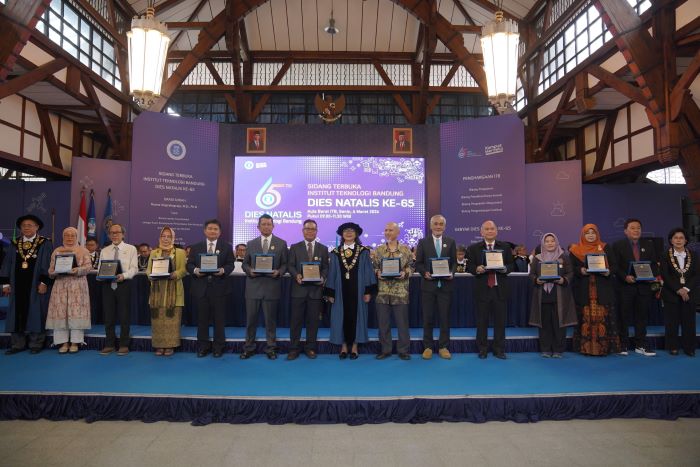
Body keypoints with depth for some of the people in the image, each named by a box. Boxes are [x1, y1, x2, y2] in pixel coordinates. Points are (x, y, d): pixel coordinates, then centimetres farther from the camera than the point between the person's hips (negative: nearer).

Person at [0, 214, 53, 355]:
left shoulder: (45, 244, -2)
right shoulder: (15, 244, 10)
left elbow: (47, 264, -6)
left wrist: (44, 282, -13)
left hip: (36, 286, -4)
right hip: (18, 285, 4)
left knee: (36, 314, 1)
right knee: (17, 314, 7)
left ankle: (36, 344, 9)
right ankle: (18, 344, 16)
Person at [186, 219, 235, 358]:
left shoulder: (226, 247, 7)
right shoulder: (196, 247, 11)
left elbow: (230, 265, 1)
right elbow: (189, 264, 7)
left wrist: (223, 270, -19)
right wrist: (195, 270, -14)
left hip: (219, 287, -1)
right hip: (200, 287, 1)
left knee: (219, 318, 3)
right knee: (202, 318, 7)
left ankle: (218, 347, 14)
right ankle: (202, 346, 18)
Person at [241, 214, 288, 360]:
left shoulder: (281, 243, 4)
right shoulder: (251, 244, 9)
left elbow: (285, 264, 3)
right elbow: (245, 264, 10)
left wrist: (278, 272, -15)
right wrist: (249, 270, -11)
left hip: (272, 287, -1)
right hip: (253, 286, 2)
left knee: (270, 319, 6)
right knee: (251, 318, 7)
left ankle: (271, 348, 17)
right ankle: (249, 347, 19)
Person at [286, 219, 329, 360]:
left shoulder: (323, 249, 11)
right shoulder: (295, 247, 8)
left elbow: (326, 267, 6)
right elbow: (290, 265, 2)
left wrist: (323, 277, -14)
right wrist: (296, 275, -18)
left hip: (316, 289, 1)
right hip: (299, 288, -1)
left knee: (313, 320, 6)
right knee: (296, 319, 2)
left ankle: (310, 348, 18)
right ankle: (294, 348, 12)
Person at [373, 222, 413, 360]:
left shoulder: (405, 249, 2)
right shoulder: (379, 249, 6)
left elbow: (410, 267, 4)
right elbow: (374, 267, 9)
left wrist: (405, 273, -15)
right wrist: (378, 273, -12)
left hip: (400, 292, -2)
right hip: (383, 291, 2)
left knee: (402, 322, 3)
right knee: (383, 322, 6)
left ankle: (403, 350, 15)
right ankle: (385, 349, 19)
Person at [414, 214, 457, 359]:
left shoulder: (451, 242, 8)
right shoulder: (423, 242, 4)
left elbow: (454, 262, 8)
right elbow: (418, 263, 3)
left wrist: (451, 273, -10)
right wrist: (424, 273, -14)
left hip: (445, 284, 1)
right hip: (428, 284, -1)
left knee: (445, 317, 5)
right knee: (428, 317, 5)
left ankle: (443, 347, 16)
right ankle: (428, 347, 16)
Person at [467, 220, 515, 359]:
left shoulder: (505, 247, 9)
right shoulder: (473, 248, 5)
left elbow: (511, 265, 6)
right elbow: (470, 266, 2)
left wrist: (505, 268, -15)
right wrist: (477, 269, -19)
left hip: (500, 289, 1)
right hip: (482, 289, -1)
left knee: (500, 320, 5)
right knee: (482, 320, 4)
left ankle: (499, 349, 16)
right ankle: (482, 349, 15)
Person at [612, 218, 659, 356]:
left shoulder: (649, 245, 10)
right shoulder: (618, 245, -1)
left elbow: (654, 263, 10)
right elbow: (615, 266, -6)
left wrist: (654, 276, -7)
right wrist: (625, 277, -19)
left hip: (644, 286, 3)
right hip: (625, 286, -3)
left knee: (642, 315, 8)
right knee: (624, 316, 3)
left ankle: (640, 345, 18)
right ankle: (623, 345, 12)